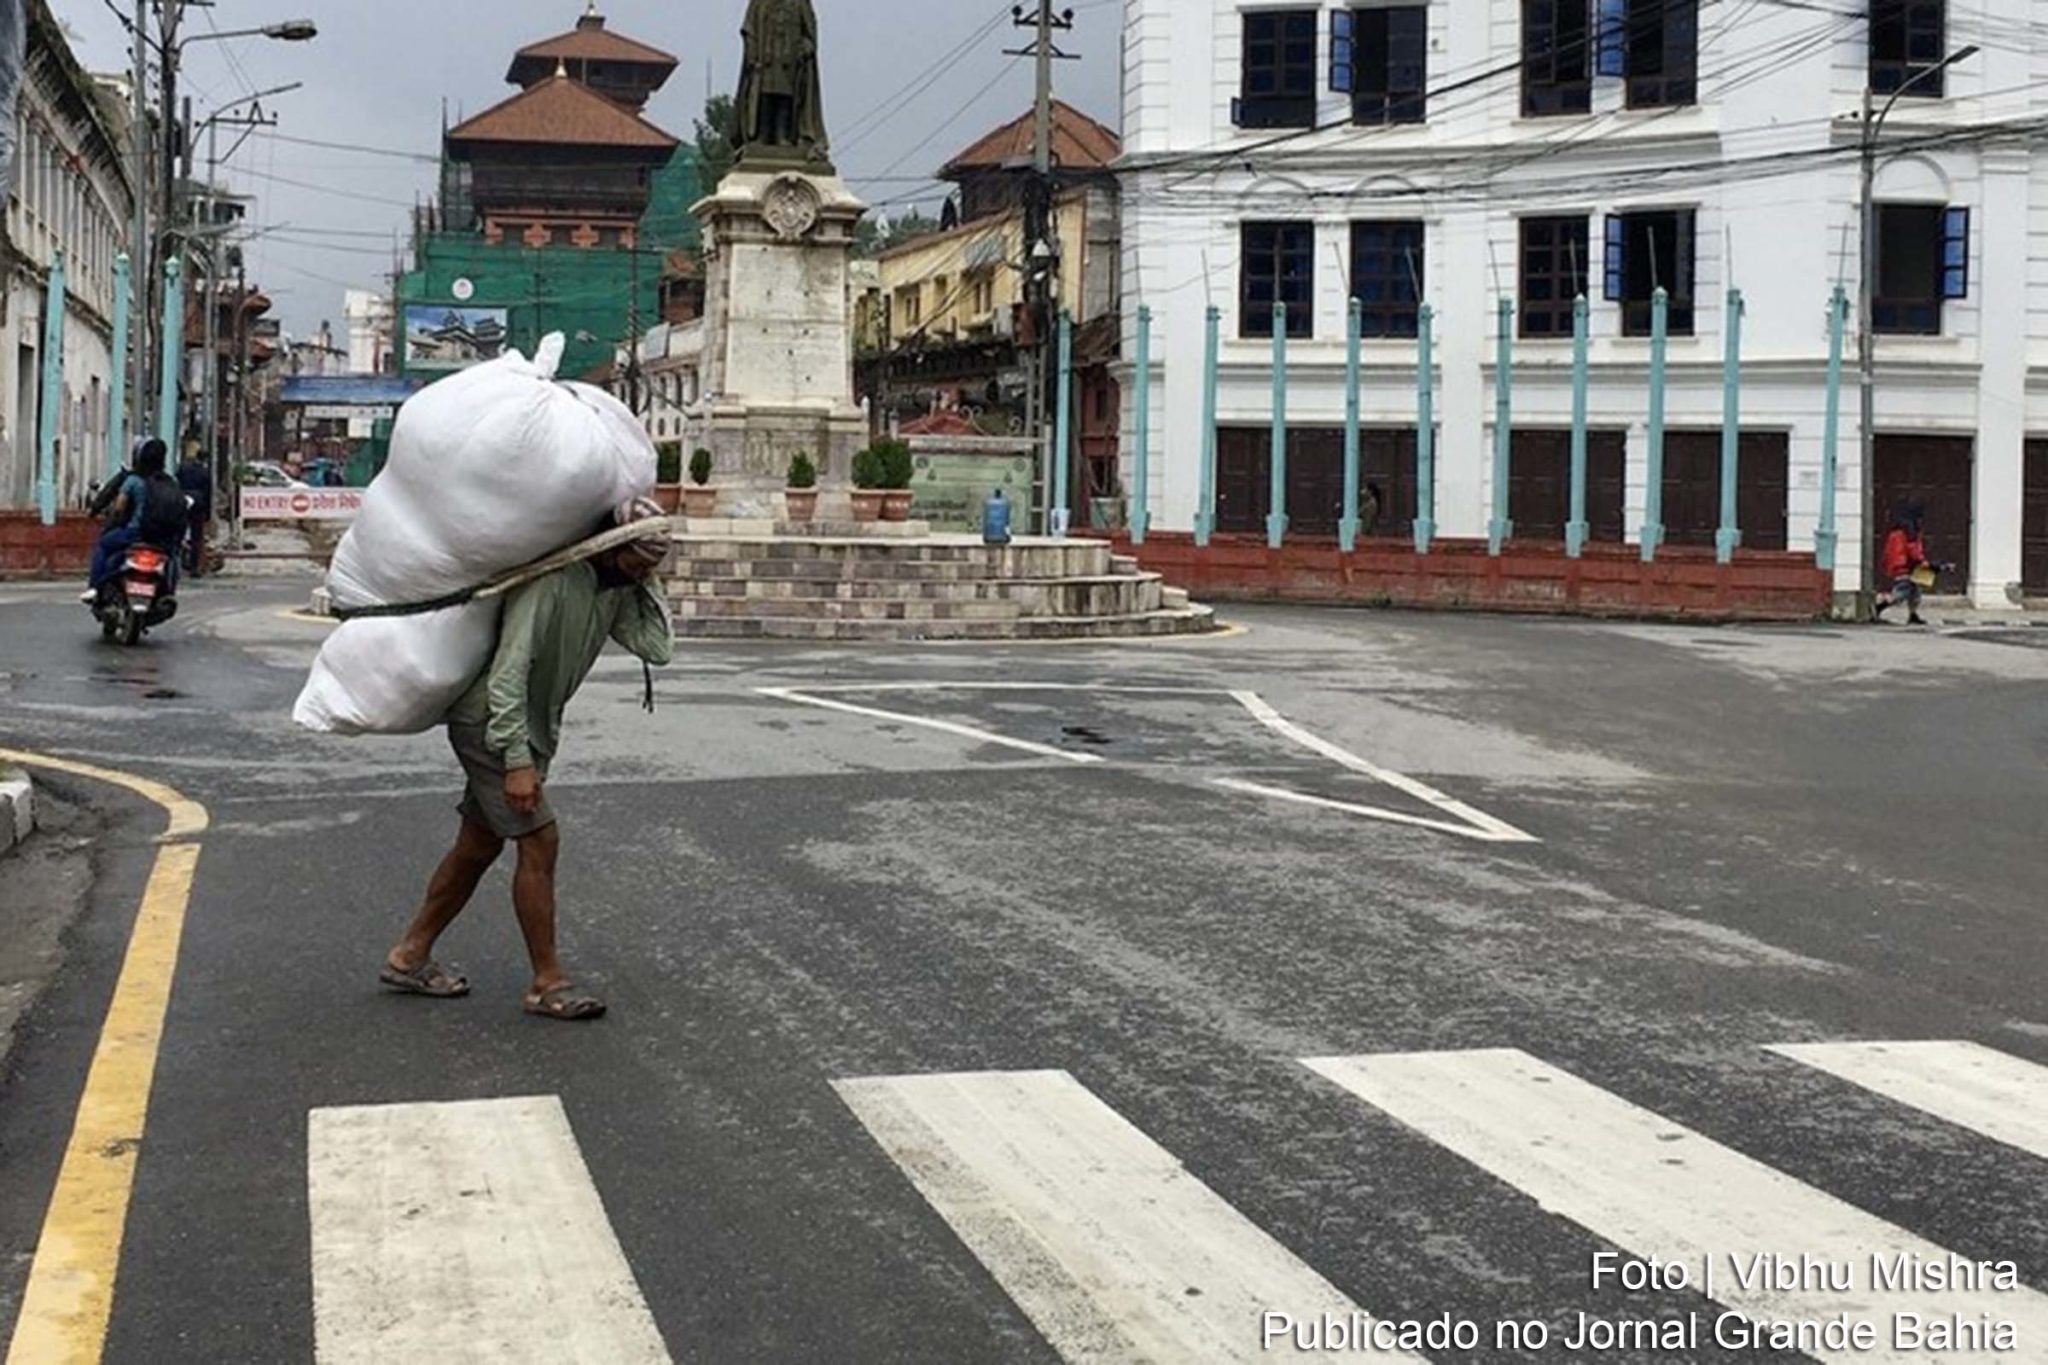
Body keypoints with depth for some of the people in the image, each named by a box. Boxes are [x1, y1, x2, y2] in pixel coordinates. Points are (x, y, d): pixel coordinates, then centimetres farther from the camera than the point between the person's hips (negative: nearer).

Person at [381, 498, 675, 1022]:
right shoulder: (553, 581, -25)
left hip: (531, 727, 9)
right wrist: (517, 762, -30)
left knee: (480, 844, 14)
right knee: (539, 841, -11)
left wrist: (647, 583, -11)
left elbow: (658, 646, -6)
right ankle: (548, 983, -3)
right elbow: (508, 673, -27)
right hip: (488, 721, -9)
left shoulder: (617, 590, 2)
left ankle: (409, 957, 25)